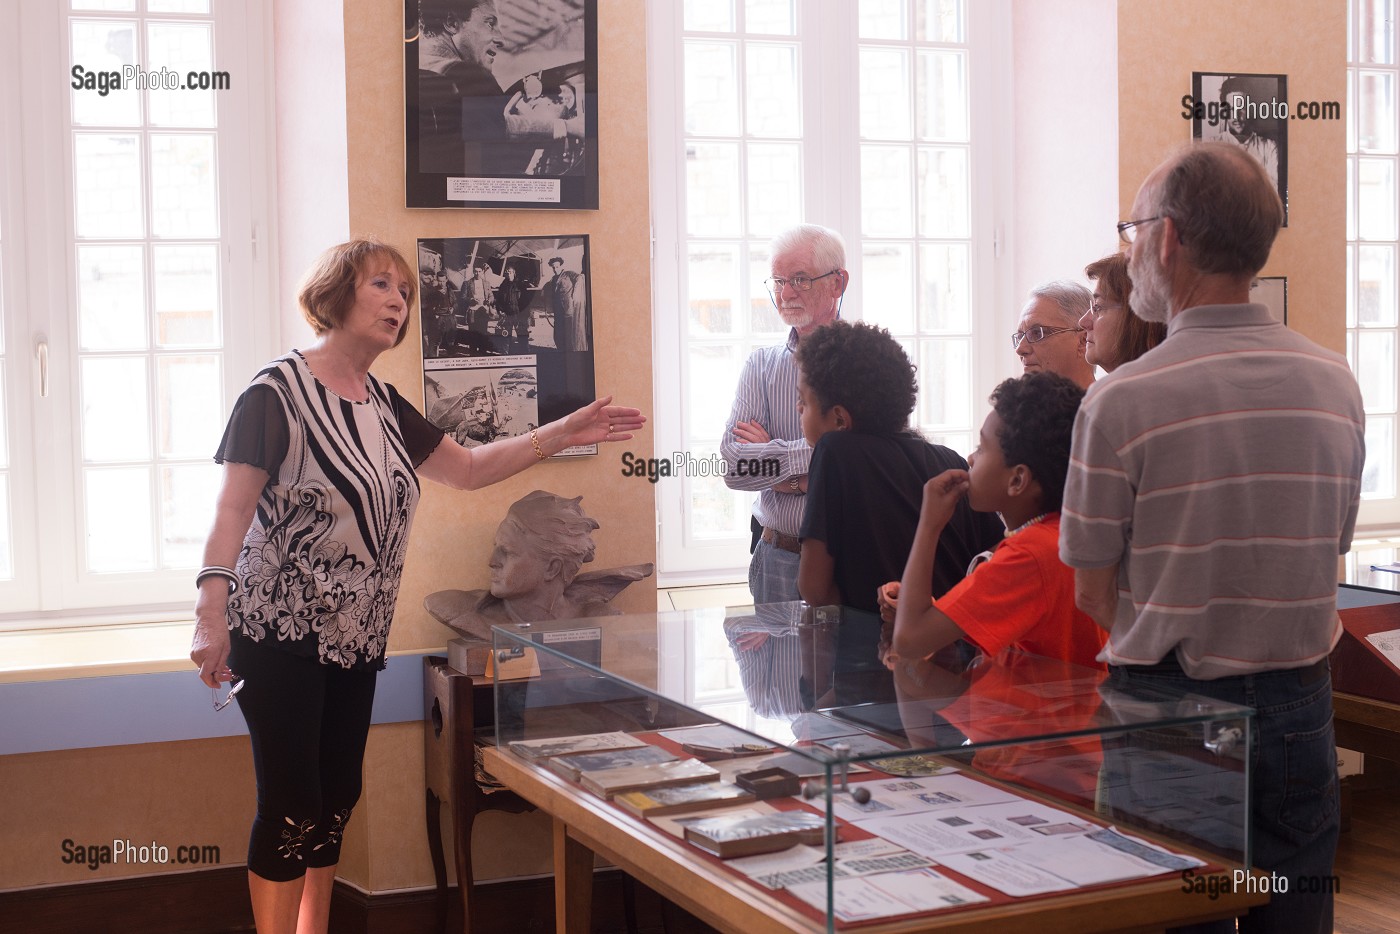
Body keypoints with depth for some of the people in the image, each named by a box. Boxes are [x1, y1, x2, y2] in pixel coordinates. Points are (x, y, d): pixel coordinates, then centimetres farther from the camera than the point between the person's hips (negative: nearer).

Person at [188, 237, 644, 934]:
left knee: (336, 799, 11)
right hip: (280, 635, -7)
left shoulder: (383, 405, 11)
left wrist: (565, 433, 10)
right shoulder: (279, 392, -11)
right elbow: (233, 509, -18)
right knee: (292, 805, -6)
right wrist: (211, 612, -29)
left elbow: (468, 469, 18)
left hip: (356, 638, 7)